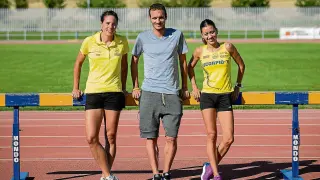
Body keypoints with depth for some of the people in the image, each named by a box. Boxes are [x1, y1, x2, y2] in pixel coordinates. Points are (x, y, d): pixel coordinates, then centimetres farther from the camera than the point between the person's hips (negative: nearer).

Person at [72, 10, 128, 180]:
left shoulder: (122, 42, 0)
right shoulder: (89, 42, -4)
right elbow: (78, 63, 11)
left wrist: (123, 88, 17)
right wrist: (75, 88, 11)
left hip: (114, 93, 1)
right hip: (93, 93, -1)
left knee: (111, 137, 3)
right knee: (91, 138, -9)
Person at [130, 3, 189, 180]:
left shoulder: (177, 35, 4)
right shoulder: (143, 37, 2)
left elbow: (183, 61, 13)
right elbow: (134, 61, 14)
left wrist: (185, 87, 13)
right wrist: (135, 87, 10)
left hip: (172, 94, 0)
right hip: (149, 93, 0)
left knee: (171, 137, -2)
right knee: (151, 137, -2)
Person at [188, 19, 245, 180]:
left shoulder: (227, 47, -1)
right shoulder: (200, 51, 1)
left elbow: (241, 64, 13)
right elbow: (190, 67, 20)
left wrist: (238, 85, 10)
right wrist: (194, 87, 11)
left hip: (226, 96, 0)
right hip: (207, 96, 0)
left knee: (228, 139, -5)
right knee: (211, 135, -5)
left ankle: (210, 166, 16)